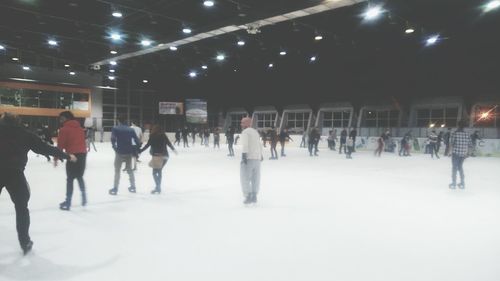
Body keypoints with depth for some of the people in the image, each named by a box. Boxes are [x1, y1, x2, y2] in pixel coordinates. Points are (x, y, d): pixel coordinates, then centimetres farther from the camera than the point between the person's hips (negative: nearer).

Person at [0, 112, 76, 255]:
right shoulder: (24, 134, 8)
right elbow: (45, 148, 7)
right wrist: (67, 156, 13)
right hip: (14, 173, -1)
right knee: (21, 208, 14)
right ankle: (25, 243, 16)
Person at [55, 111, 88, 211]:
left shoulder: (64, 129, -2)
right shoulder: (80, 128, 16)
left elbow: (60, 145, -6)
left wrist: (56, 158, 0)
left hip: (72, 155, -6)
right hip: (83, 154, 6)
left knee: (70, 179, 0)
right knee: (80, 177, 21)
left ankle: (68, 202, 2)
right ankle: (84, 197, 20)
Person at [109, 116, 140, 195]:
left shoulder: (115, 129, -2)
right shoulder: (131, 129, 7)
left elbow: (113, 139, -15)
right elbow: (137, 141, 2)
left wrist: (115, 148, -2)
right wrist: (135, 150, 8)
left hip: (120, 152, -3)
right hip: (129, 152, 3)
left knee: (117, 170, 6)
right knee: (129, 169, 17)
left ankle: (115, 189, 5)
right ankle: (133, 187, 20)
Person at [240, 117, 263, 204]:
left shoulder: (245, 132, -5)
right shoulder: (255, 131, 19)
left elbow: (244, 144, -18)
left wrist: (243, 155, -26)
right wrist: (261, 154, 39)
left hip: (248, 158, -8)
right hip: (257, 158, 8)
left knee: (245, 178, -3)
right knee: (255, 178, 13)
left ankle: (248, 197, -7)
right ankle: (254, 196, 20)